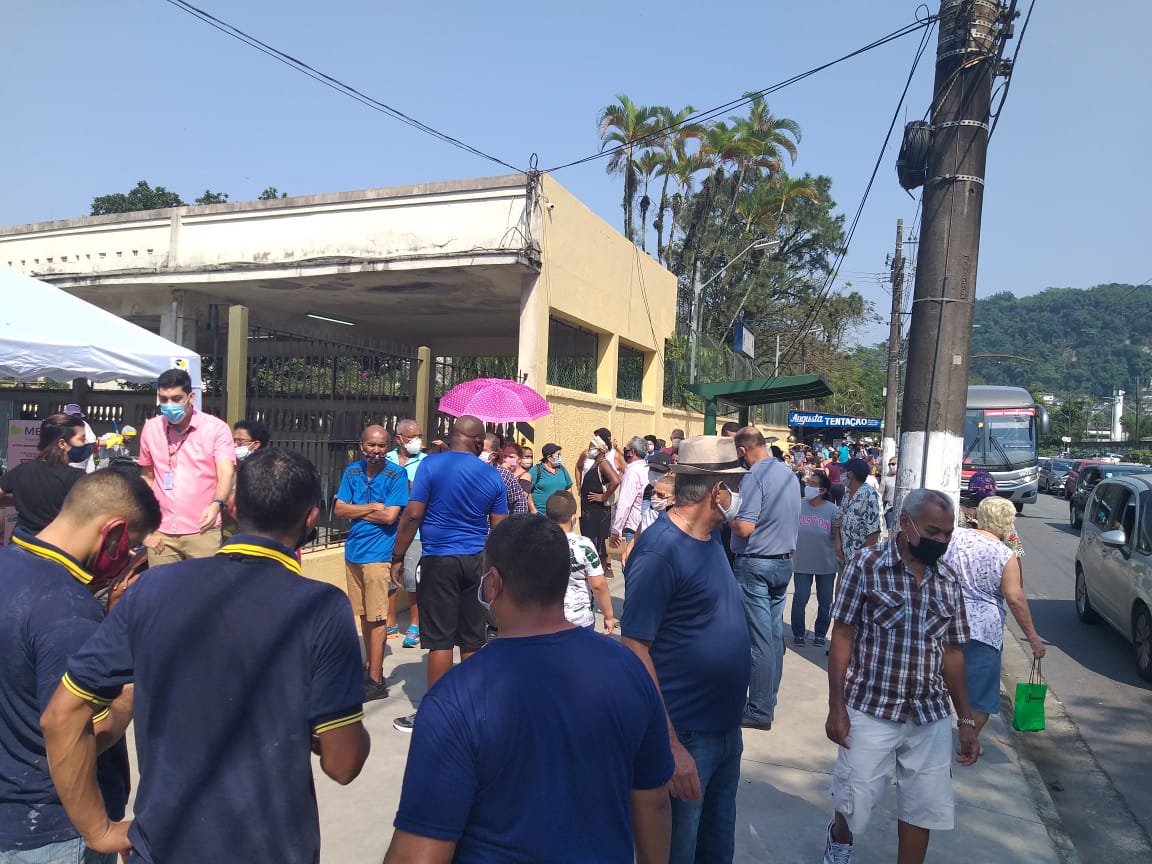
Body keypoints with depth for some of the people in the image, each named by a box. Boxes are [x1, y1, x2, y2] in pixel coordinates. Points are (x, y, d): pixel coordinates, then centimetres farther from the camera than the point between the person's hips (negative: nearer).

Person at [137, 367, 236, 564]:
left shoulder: (216, 428, -7)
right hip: (161, 532, 3)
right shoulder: (150, 428, 6)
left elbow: (227, 473, -16)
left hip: (202, 531, -3)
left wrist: (216, 504, -36)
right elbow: (147, 477, 15)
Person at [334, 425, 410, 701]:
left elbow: (390, 515, -16)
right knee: (364, 615, 16)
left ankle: (376, 680, 5)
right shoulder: (352, 471, 5)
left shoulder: (396, 474, -9)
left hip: (378, 553, -5)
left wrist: (356, 510, -6)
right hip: (353, 551, 5)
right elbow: (338, 510, 0)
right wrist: (372, 507, -12)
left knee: (376, 618, -2)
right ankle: (369, 664, 31)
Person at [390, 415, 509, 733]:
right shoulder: (492, 475, 2)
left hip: (440, 560, -3)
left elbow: (412, 515, -11)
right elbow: (499, 528, 5)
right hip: (477, 562, 4)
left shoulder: (431, 465, -8)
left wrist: (398, 558, -2)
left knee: (440, 640, 2)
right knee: (472, 640, 11)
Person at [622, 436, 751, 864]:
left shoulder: (710, 539, 5)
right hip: (686, 737, -8)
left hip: (727, 729, 8)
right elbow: (634, 650, -22)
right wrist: (670, 745, -24)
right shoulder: (659, 550, -21)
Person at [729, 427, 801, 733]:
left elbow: (745, 528, -22)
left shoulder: (756, 476, -17)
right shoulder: (789, 474, 7)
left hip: (755, 564, -8)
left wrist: (727, 518, -5)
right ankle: (768, 701, 24)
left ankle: (759, 711, 6)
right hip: (785, 562, 8)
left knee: (759, 638, -2)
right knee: (775, 634, 13)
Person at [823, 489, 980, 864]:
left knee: (924, 809, 11)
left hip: (931, 718, 4)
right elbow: (842, 637, -8)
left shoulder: (948, 582, 4)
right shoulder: (866, 565, -10)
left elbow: (951, 652, 11)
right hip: (871, 711, -4)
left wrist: (966, 720, 10)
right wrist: (836, 707, -12)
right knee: (856, 803, 9)